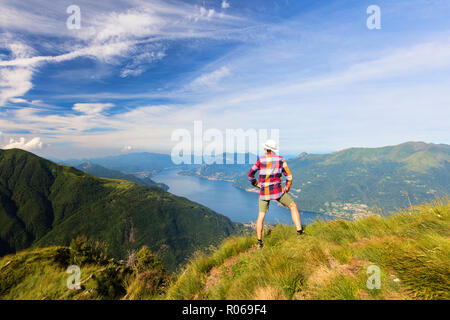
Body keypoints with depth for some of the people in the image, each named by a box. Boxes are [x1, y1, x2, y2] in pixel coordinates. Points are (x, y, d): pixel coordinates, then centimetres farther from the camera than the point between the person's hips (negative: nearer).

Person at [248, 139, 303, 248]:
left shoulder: (261, 159, -3)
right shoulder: (281, 159, -2)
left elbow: (250, 174, 1)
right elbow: (289, 176, -2)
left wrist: (256, 184, 17)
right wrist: (286, 190, 12)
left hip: (264, 192, 1)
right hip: (277, 191, -1)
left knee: (261, 216, 15)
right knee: (293, 206, 20)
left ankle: (259, 241, 15)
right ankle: (299, 231, 13)